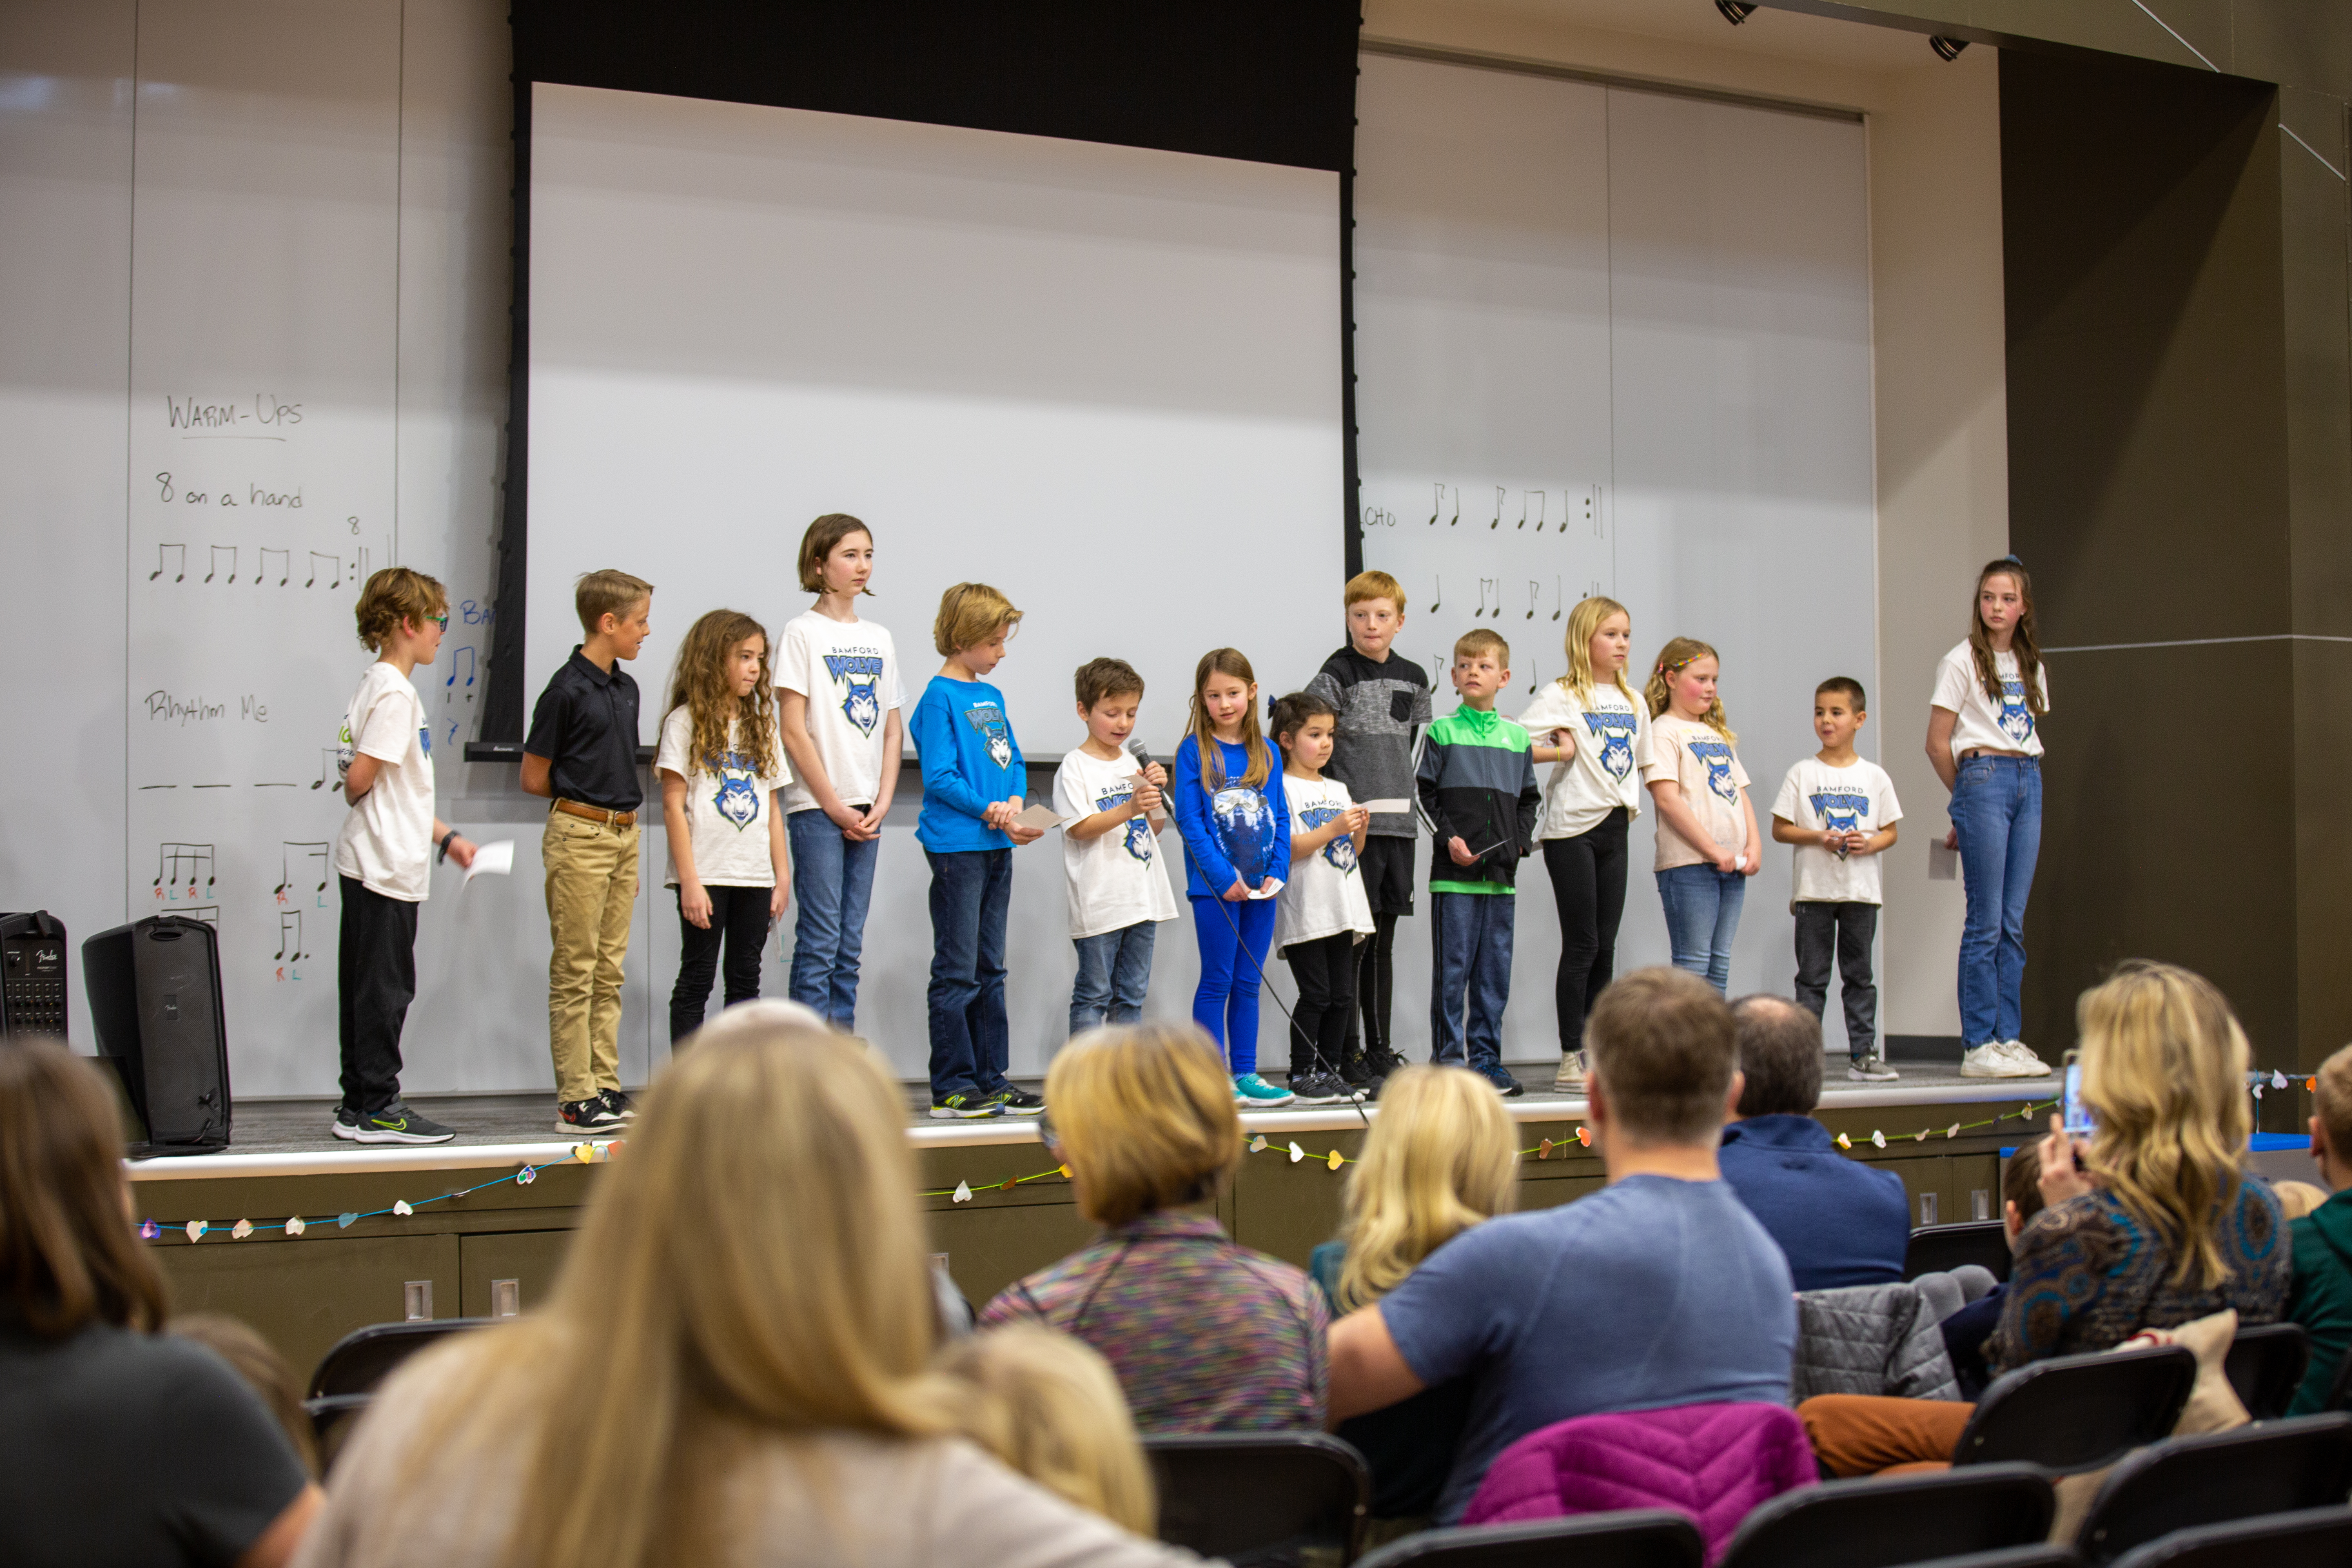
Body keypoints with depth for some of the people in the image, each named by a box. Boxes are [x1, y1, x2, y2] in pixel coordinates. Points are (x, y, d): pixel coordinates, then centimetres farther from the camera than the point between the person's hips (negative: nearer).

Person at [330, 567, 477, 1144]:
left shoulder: (377, 685, 16)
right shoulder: (395, 693, -15)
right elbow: (360, 779, -21)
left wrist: (446, 836, 20)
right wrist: (362, 805, 1)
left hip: (371, 864, 10)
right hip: (387, 867, -10)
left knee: (368, 987, 13)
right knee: (386, 986, -4)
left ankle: (360, 1105, 18)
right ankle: (376, 1109, 1)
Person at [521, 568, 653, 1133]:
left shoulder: (626, 688, 12)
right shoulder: (568, 690, -12)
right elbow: (534, 778, -7)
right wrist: (586, 793, 4)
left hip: (624, 834, 8)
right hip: (579, 835, -8)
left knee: (609, 970, 10)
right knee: (575, 971, -3)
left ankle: (607, 1088, 15)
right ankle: (575, 1098, 0)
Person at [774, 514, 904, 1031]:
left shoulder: (879, 639, 13)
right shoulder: (803, 632, -4)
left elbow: (891, 730, 14)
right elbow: (792, 730, -9)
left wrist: (882, 804, 1)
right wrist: (835, 805, -11)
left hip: (865, 812, 6)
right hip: (817, 808, -6)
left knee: (850, 948, 8)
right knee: (819, 941, -6)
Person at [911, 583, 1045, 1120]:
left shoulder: (992, 697, 15)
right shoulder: (940, 697, -9)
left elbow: (1014, 760, 16)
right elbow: (939, 777, -14)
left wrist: (1015, 803, -3)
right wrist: (992, 812, -18)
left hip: (997, 846, 8)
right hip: (957, 847, -8)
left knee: (990, 971, 12)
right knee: (957, 973, -4)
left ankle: (991, 1079, 18)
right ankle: (952, 1086, 1)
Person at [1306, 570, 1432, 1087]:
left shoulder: (1413, 678, 11)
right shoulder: (1337, 674, -6)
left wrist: (1399, 790, 15)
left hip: (1397, 824, 6)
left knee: (1383, 941, 12)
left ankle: (1380, 1047, 19)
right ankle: (1345, 1051, 3)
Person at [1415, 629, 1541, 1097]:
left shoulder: (1517, 738, 11)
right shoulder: (1442, 732, 1)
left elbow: (1529, 799, 17)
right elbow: (1423, 794, 0)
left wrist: (1521, 842, 3)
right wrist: (1448, 839, -11)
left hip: (1502, 874, 4)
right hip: (1454, 872, -4)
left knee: (1495, 972, 7)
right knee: (1452, 969, -3)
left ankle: (1487, 1058, 14)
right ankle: (1447, 1059, 4)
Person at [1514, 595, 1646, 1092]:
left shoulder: (1633, 702, 14)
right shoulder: (1561, 696, -5)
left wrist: (1631, 803, 10)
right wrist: (1558, 750, -17)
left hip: (1614, 827, 6)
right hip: (1572, 829, -6)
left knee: (1605, 947, 6)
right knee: (1581, 945, -6)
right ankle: (1570, 1060, -1)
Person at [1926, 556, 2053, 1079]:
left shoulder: (2031, 665, 15)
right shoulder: (1962, 661, -3)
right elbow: (1938, 745, -3)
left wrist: (2026, 775, 9)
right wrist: (1968, 795, 4)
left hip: (2029, 781, 6)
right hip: (1983, 778, -6)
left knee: (2014, 922, 6)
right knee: (1986, 921, -7)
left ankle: (2009, 1038, 10)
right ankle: (1978, 1046, -4)